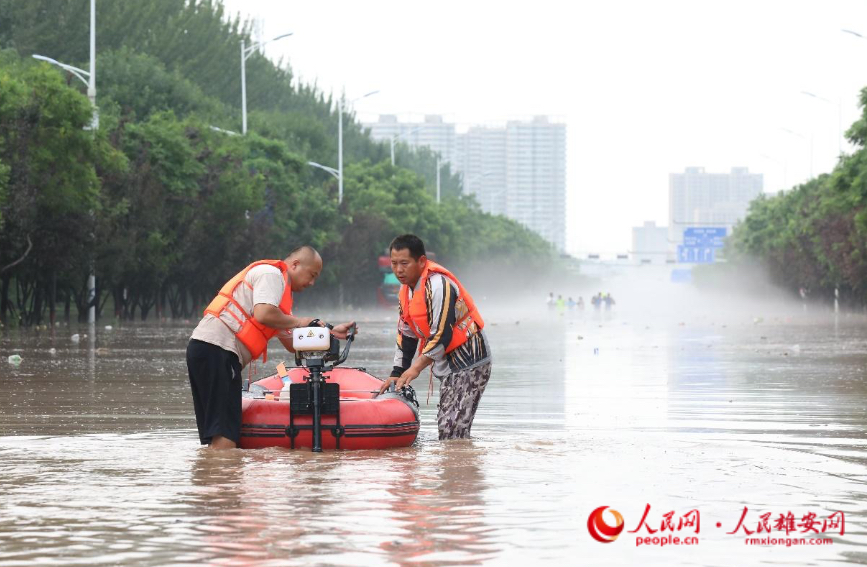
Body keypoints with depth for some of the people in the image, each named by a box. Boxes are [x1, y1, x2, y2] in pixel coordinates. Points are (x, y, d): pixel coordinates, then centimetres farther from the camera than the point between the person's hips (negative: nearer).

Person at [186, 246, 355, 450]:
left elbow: (292, 343, 26)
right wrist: (297, 322, -3)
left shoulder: (277, 283, 29)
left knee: (216, 436, 8)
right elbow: (263, 314, -20)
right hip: (218, 349, -10)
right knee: (226, 434, -17)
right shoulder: (271, 273, -1)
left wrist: (331, 333, 18)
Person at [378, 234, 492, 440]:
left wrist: (416, 368, -22)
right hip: (448, 365, 10)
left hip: (467, 361, -10)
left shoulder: (438, 284, -20)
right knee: (445, 425, 8)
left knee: (453, 429, -18)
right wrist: (397, 374, 9)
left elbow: (442, 335, -24)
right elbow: (405, 334, 16)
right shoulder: (407, 289, 11)